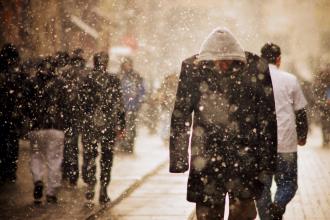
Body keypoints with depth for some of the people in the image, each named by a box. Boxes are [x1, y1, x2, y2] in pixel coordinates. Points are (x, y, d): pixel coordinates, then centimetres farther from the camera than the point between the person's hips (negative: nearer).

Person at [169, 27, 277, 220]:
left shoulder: (255, 68, -5)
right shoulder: (193, 69, -3)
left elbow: (267, 117, 0)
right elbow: (180, 116, 2)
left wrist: (266, 160, -1)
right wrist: (178, 159, 0)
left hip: (244, 153, -1)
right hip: (206, 156, 1)